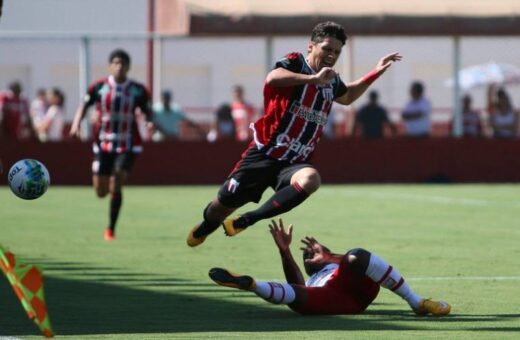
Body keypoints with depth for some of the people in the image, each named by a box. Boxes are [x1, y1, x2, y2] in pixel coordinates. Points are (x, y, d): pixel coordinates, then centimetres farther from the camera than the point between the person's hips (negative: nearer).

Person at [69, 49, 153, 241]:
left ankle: (111, 229, -6)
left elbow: (147, 110, 7)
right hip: (103, 144, 1)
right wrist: (76, 123, -11)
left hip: (127, 146, -1)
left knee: (116, 186, -18)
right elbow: (84, 106, 7)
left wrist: (150, 122, -15)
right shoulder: (99, 87, -2)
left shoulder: (138, 90, -3)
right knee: (101, 192, 3)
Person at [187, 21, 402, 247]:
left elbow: (347, 97, 37)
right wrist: (314, 78, -43)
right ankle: (205, 228, 41)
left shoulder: (332, 81, 11)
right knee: (223, 205, 2)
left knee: (310, 179, -34)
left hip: (295, 162, 4)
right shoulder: (294, 64, -10)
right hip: (265, 153, -4)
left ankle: (246, 221, -24)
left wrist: (376, 73, 27)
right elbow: (272, 78, -36)